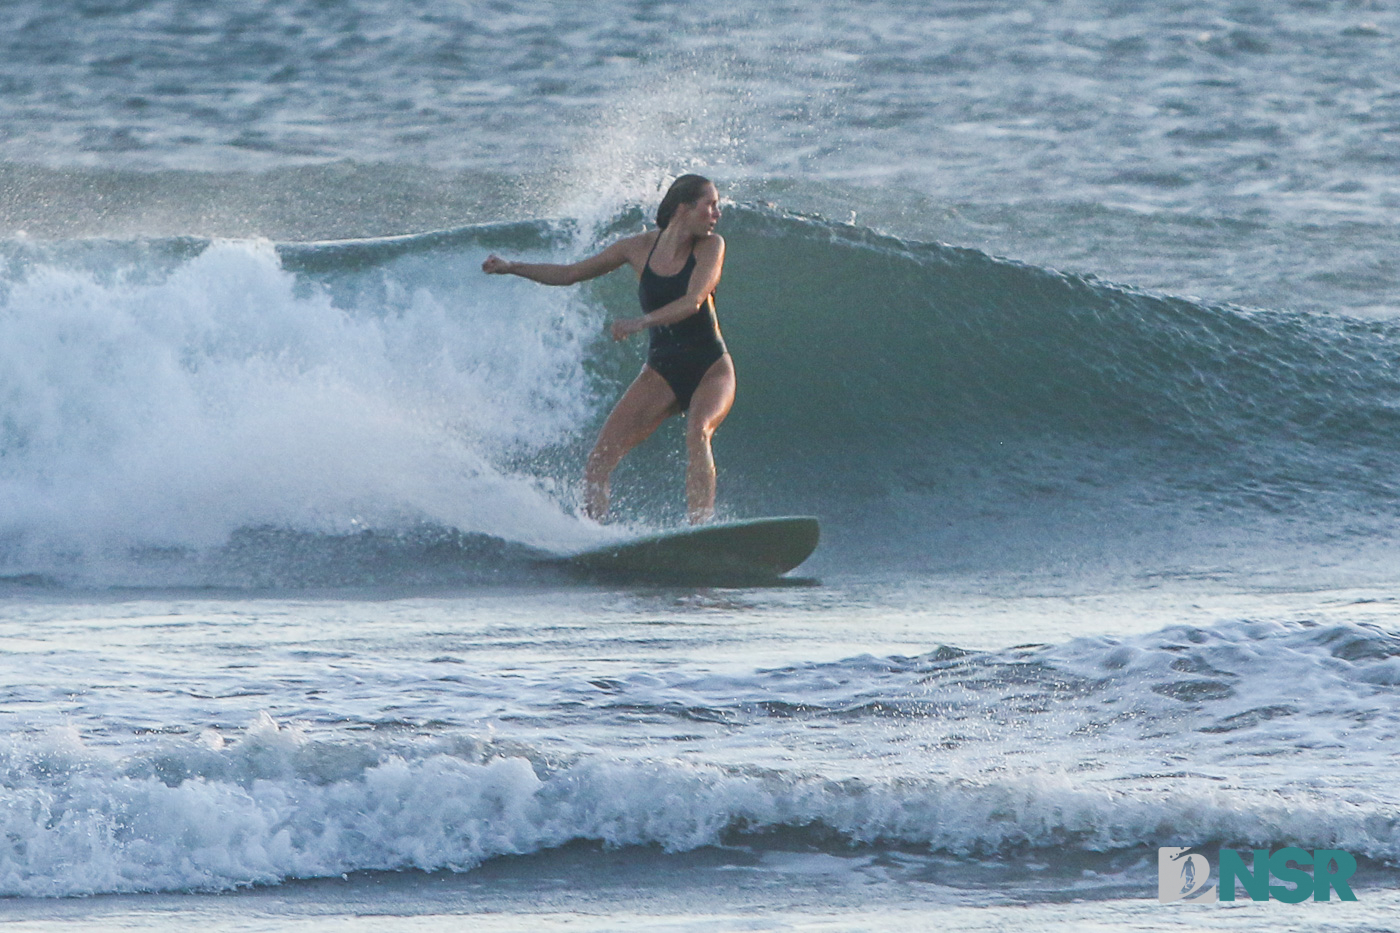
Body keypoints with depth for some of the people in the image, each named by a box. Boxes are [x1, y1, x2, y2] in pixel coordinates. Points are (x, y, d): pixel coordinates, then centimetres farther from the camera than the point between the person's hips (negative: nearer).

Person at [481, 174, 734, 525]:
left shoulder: (710, 246, -7)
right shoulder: (640, 247, 1)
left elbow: (693, 302, -22)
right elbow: (570, 273, 12)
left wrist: (642, 322, -36)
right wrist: (512, 268, 2)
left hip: (711, 368, -3)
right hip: (661, 371, 4)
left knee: (697, 431, -33)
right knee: (603, 453, -12)